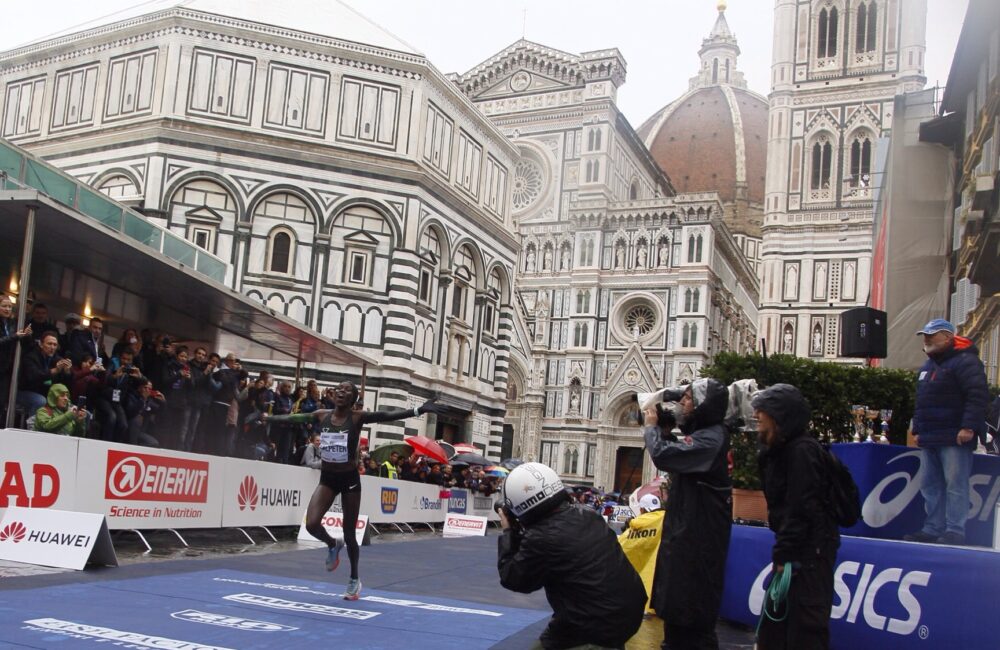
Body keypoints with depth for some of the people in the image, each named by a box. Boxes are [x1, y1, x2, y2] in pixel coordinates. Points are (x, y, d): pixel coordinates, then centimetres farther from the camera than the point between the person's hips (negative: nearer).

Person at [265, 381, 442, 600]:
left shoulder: (357, 417, -11)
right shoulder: (321, 415, -2)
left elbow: (386, 415, -22)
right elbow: (294, 418, 10)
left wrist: (418, 410, -33)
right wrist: (267, 417, 14)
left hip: (350, 479, -3)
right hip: (327, 478, 3)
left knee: (349, 534, 6)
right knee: (311, 524, -15)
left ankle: (354, 580, 28)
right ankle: (333, 545, 21)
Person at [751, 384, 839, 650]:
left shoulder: (802, 451, -16)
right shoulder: (778, 451, 14)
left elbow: (802, 508, -21)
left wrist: (785, 555, -19)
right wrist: (782, 552, 13)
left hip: (811, 550, -10)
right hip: (795, 550, 10)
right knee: (774, 623, 17)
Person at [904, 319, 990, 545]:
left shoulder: (965, 361, -8)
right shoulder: (928, 366, 21)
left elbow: (978, 395, -18)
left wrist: (969, 426, -22)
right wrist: (917, 430, 23)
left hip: (954, 440, -9)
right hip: (930, 440, 9)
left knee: (955, 486, -8)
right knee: (931, 486, 10)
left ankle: (955, 532, -6)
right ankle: (933, 529, 15)